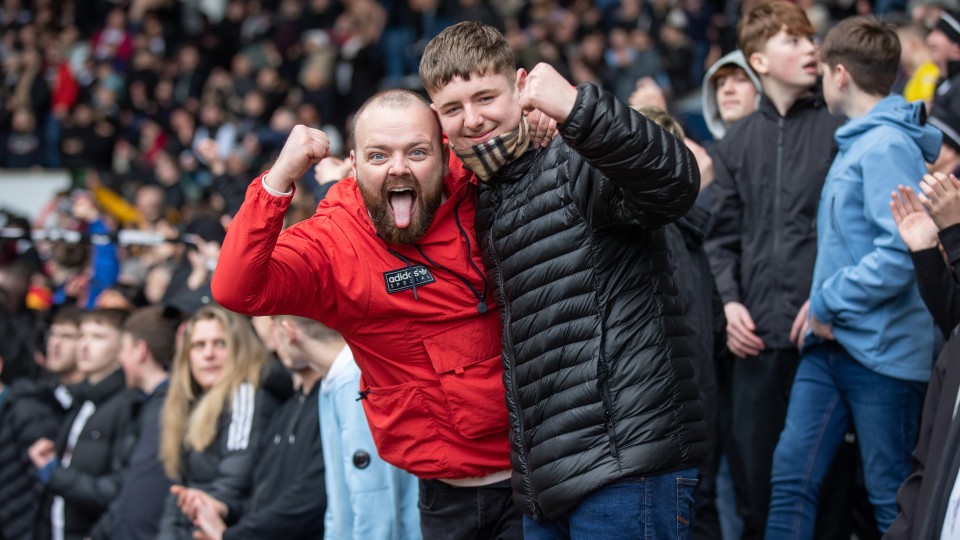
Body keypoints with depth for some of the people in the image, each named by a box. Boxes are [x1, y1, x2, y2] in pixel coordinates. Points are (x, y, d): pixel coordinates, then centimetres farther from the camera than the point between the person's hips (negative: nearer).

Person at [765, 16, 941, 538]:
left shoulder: (888, 147, -16)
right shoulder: (855, 142, 15)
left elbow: (900, 252, -25)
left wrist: (827, 302, -17)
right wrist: (823, 304, 11)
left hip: (880, 350, -9)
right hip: (831, 345, 9)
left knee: (890, 495, 2)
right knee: (792, 475, 5)